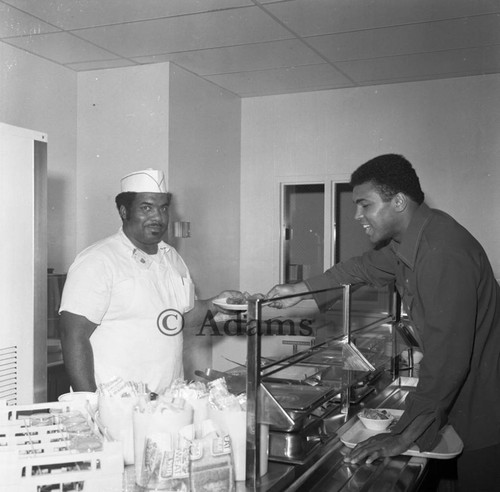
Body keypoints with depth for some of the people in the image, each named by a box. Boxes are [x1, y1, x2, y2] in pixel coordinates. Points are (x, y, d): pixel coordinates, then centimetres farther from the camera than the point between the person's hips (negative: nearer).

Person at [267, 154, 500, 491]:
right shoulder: (405, 240, 0)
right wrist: (301, 289, 12)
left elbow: (447, 358, -32)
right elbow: (365, 268, 19)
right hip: (459, 393, 9)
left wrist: (404, 437, -29)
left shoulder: (444, 252, -30)